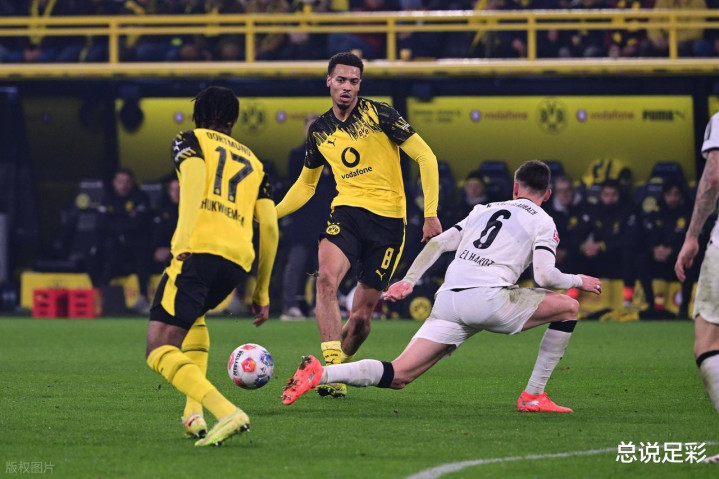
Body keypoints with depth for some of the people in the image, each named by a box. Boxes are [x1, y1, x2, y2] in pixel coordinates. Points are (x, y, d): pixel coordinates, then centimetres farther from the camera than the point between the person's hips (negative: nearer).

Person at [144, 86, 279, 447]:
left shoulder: (191, 141, 15)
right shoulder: (253, 162, 29)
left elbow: (194, 175, -8)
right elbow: (270, 228, 21)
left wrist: (183, 240, -20)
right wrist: (262, 292, 28)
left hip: (199, 250, -6)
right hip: (238, 259, 6)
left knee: (160, 351, -6)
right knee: (194, 315, 37)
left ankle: (227, 413, -28)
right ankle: (194, 414, 21)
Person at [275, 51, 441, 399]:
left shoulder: (378, 114, -5)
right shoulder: (319, 131, 9)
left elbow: (425, 157, -5)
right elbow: (305, 184, 24)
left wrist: (430, 213, -12)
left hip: (388, 219, -2)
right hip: (347, 211, 3)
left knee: (362, 313, -2)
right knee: (326, 278, -27)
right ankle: (331, 367, -29)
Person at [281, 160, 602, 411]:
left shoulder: (485, 210, 27)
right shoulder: (542, 222, 10)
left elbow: (438, 243, 20)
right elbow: (544, 276, -3)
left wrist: (409, 280, 21)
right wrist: (578, 281, 15)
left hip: (449, 299, 5)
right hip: (488, 298, -5)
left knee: (399, 376, 1)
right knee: (568, 307, 13)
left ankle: (320, 374, -22)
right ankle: (533, 396, 8)